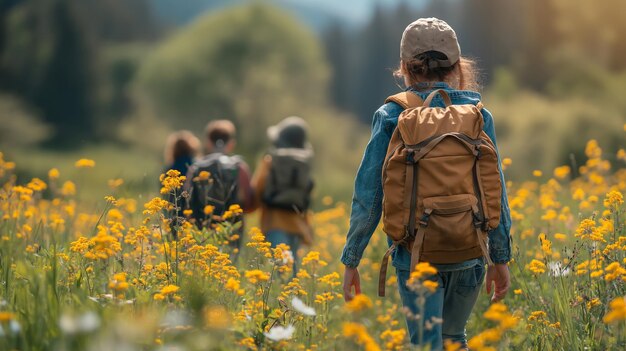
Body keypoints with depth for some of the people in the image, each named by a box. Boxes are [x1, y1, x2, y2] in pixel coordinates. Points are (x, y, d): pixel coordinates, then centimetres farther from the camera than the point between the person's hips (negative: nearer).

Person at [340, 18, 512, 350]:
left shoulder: (391, 117, -4)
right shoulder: (477, 114, 1)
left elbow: (369, 194, -5)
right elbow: (495, 189, 2)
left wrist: (351, 260, 2)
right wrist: (500, 258, 11)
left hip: (416, 251, -2)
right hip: (468, 253, 2)